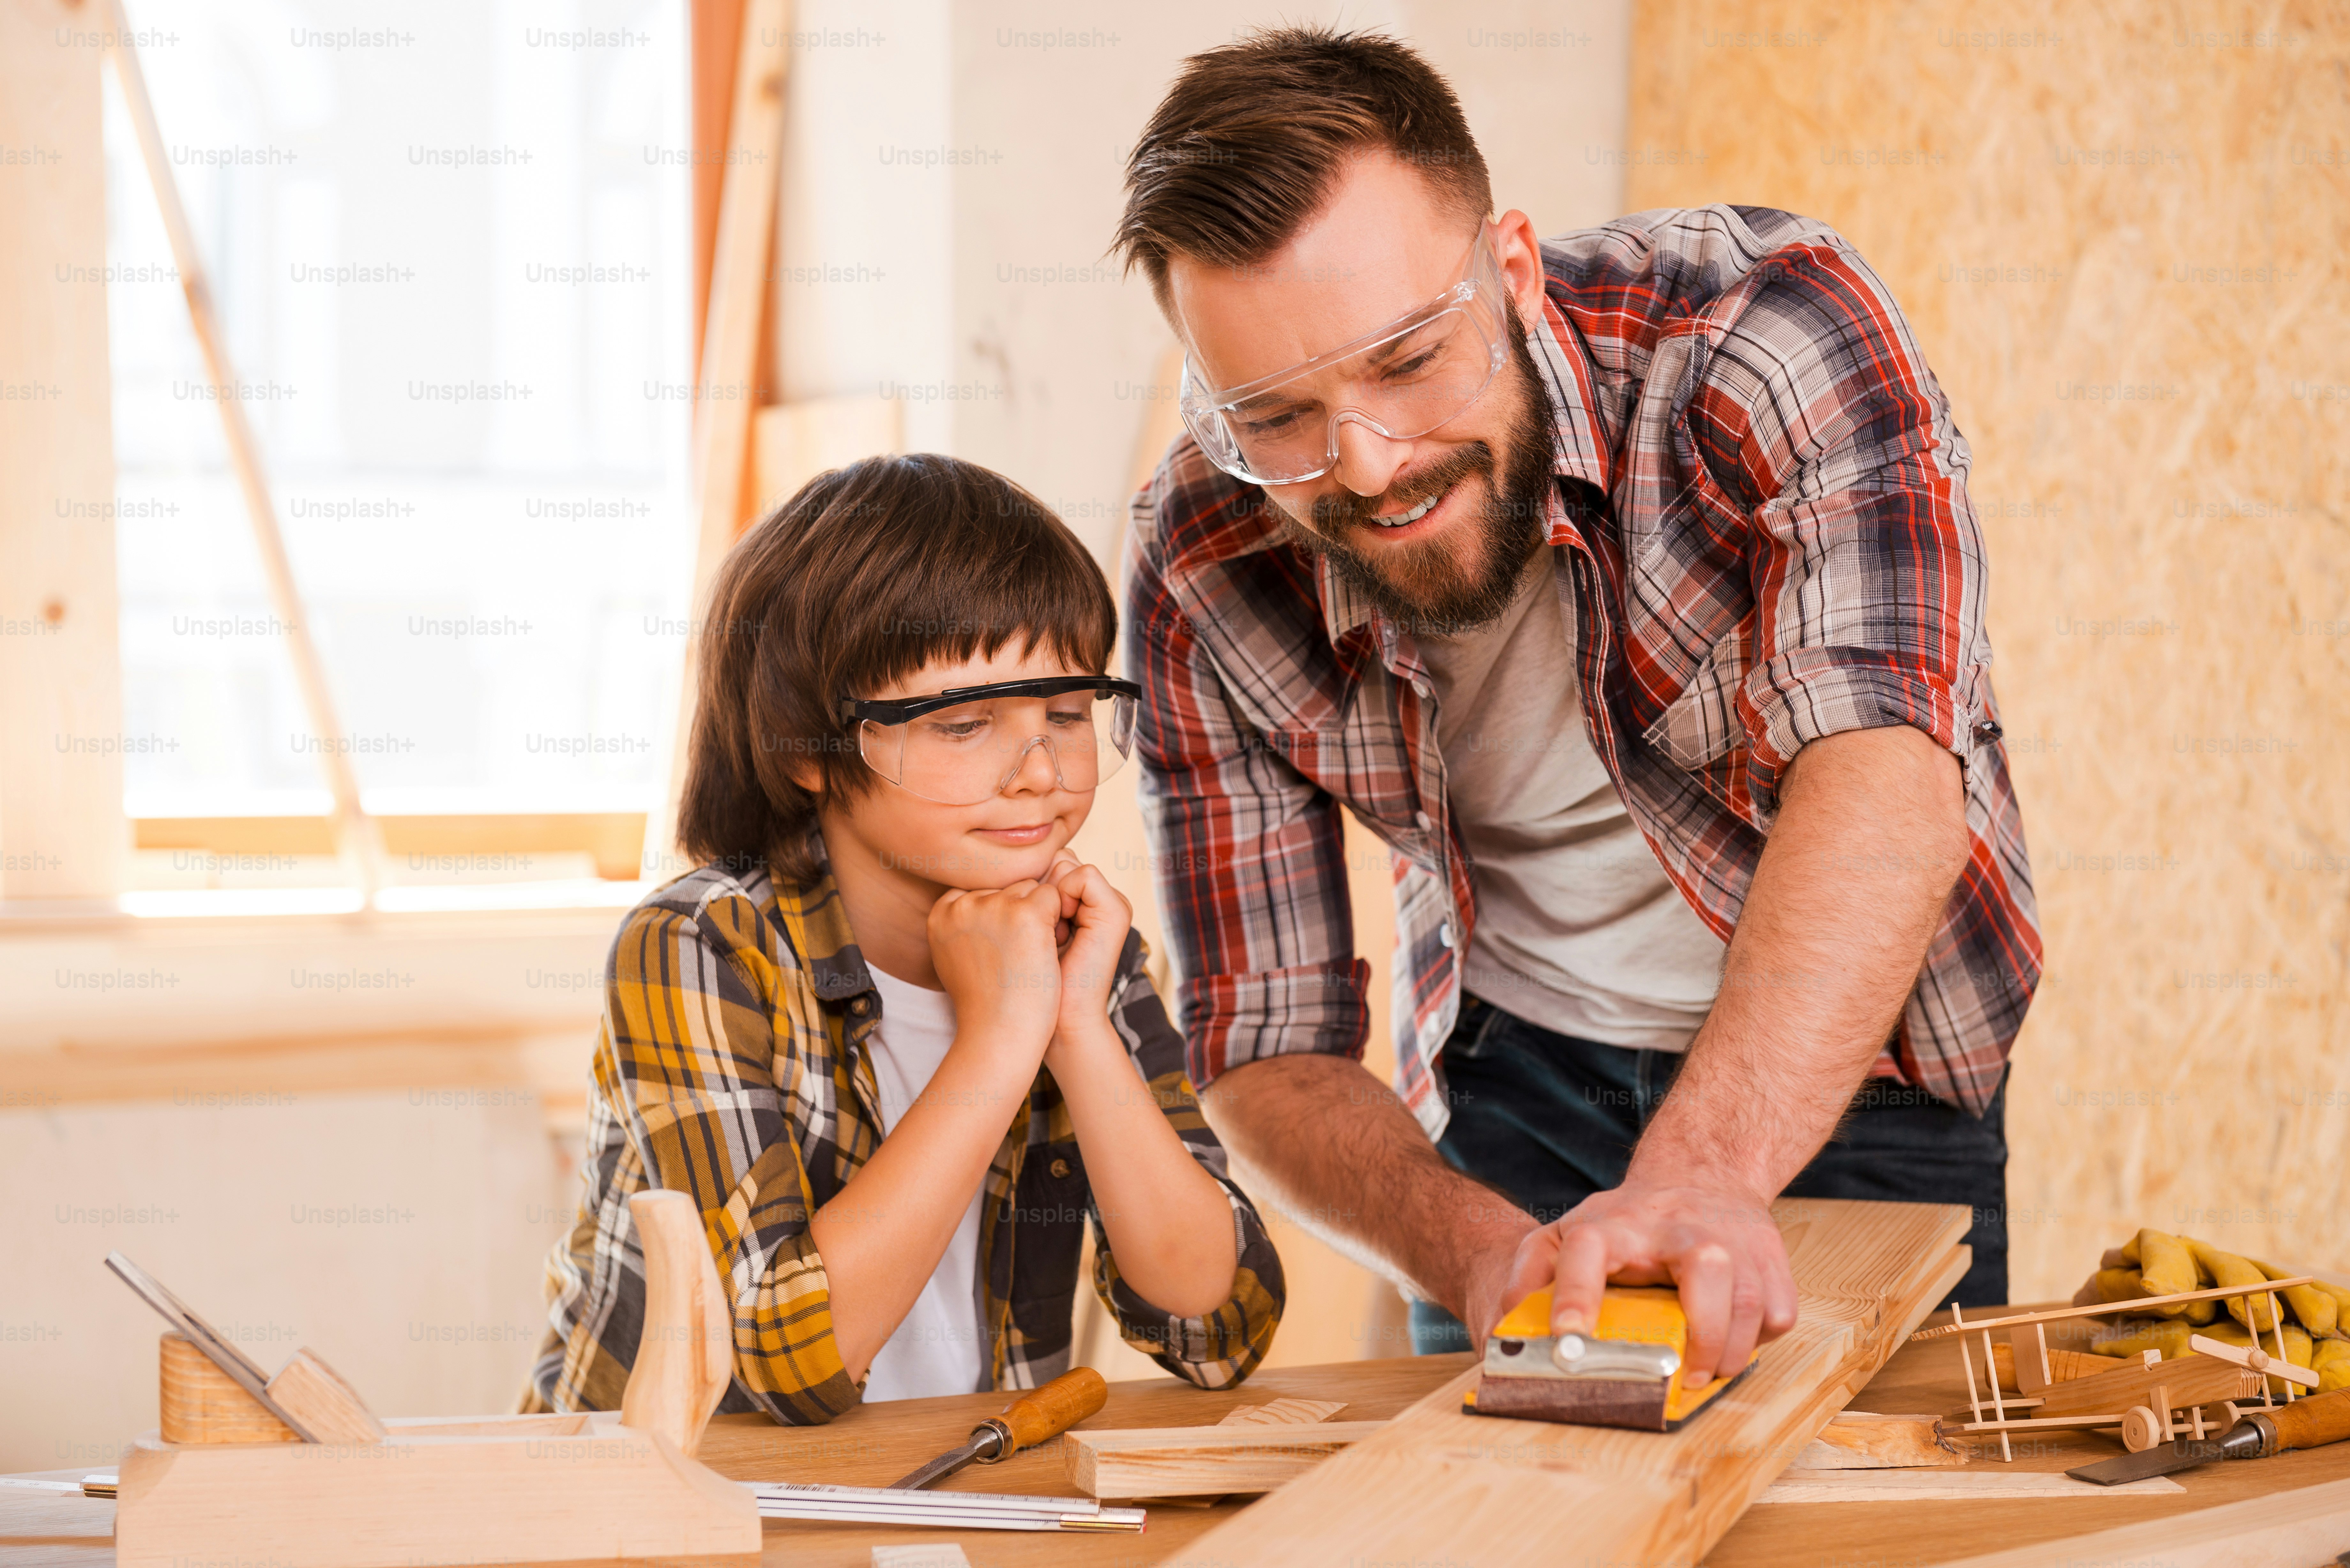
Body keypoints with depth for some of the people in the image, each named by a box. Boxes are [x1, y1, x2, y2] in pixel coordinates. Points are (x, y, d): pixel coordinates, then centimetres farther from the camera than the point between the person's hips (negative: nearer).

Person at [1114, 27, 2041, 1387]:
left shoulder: (1767, 326, -28)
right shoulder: (1203, 577, -18)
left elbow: (1883, 773, -42)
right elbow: (1268, 1054, -13)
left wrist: (1698, 1176, -57)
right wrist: (1475, 1247, -35)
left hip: (1856, 1063, -2)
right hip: (1511, 1073, 2)